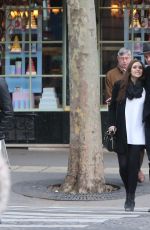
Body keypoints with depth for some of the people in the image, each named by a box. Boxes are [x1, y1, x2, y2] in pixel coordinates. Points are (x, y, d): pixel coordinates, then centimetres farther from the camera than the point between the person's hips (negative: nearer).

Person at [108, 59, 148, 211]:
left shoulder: (145, 87, 6)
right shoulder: (119, 85, 4)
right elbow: (112, 106, 9)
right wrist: (112, 124, -1)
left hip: (138, 133, 0)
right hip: (122, 133, 0)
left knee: (133, 165, -7)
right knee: (123, 165, 1)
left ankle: (130, 199, 0)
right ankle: (129, 195, 24)